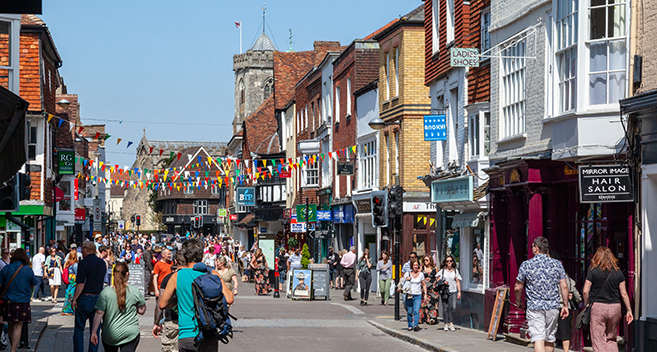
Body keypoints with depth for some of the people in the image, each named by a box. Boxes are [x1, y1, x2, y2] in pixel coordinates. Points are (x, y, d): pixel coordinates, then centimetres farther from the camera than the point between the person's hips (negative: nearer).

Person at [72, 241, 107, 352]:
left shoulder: (84, 263, -11)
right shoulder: (102, 263, 8)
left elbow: (81, 284, -14)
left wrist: (74, 299, -10)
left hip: (85, 298, -5)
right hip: (98, 299, 5)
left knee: (79, 329, 6)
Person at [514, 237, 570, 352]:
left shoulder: (526, 265, -5)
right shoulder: (557, 264, 2)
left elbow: (518, 287, 1)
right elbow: (564, 286, 2)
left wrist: (518, 301, 19)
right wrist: (565, 305, 11)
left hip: (534, 307, -3)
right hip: (553, 307, 3)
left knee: (538, 339, -8)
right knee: (550, 339, 14)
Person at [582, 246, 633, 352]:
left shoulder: (593, 271, -3)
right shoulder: (618, 272, 5)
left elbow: (585, 291, -6)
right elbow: (624, 293, 6)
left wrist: (587, 304, 10)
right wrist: (629, 310, 13)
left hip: (598, 307, -3)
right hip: (615, 307, 3)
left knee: (598, 341, -1)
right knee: (611, 339, 18)